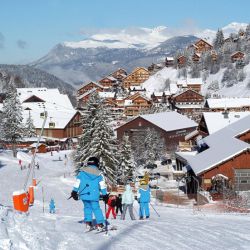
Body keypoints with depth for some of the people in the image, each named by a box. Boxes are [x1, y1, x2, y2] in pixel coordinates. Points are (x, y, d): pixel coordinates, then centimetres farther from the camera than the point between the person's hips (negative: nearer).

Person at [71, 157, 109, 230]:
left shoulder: (82, 172, 6)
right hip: (94, 196, -1)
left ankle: (88, 222, 6)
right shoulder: (99, 174, 4)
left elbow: (77, 182, 5)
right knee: (96, 208, 6)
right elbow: (102, 185, 5)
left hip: (84, 194, 1)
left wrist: (74, 192, 11)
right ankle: (99, 224, 0)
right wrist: (105, 195, 11)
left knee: (87, 207, 15)